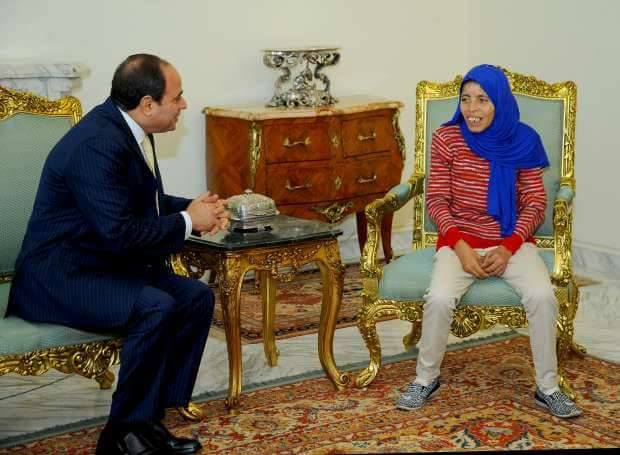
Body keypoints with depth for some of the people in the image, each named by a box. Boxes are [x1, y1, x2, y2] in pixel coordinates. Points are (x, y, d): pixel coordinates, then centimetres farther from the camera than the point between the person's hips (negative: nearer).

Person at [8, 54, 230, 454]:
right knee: (156, 308, -29)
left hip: (104, 263, 10)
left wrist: (193, 208, 0)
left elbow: (145, 201, 19)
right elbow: (118, 233, -30)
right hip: (59, 276, -10)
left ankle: (149, 418, 0)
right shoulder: (96, 144, -25)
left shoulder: (129, 128, 4)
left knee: (197, 297, -4)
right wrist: (187, 222, -16)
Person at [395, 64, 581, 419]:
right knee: (439, 298, -28)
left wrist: (509, 247, -15)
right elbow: (437, 200, -2)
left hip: (512, 241, 1)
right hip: (461, 240, 0)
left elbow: (535, 204, -1)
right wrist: (459, 245, -16)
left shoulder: (523, 141, -4)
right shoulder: (447, 138, -6)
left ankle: (548, 387, -7)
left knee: (543, 296, -26)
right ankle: (426, 379, -3)